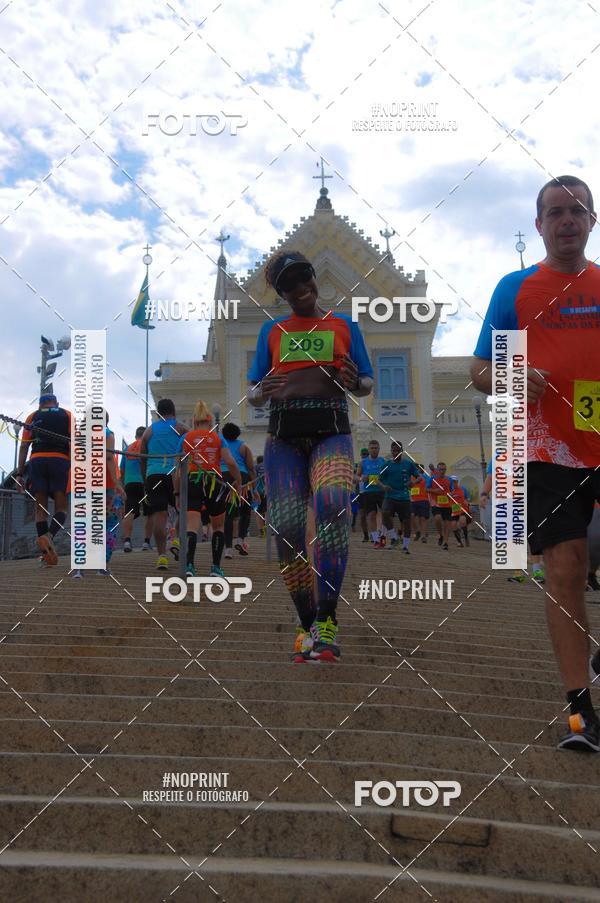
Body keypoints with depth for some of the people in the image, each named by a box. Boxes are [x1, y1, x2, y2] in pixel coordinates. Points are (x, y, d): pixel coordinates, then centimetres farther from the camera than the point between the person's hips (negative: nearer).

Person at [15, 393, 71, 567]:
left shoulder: (32, 416, 19)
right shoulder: (67, 415, 16)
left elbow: (24, 446, 10)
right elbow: (73, 443, 3)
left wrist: (19, 474, 9)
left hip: (37, 461, 1)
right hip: (60, 461, -1)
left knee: (40, 508, 5)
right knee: (61, 508, 4)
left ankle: (47, 553, -4)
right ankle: (49, 535, -26)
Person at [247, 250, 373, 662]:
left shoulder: (345, 326, 15)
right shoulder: (272, 331, 18)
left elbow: (368, 384, 15)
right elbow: (253, 393, 16)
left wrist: (354, 382, -9)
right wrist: (262, 392, -9)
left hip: (332, 432, -2)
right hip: (284, 435, 2)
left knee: (332, 504, -30)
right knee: (287, 528, -11)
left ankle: (327, 620, -27)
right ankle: (308, 625, 4)